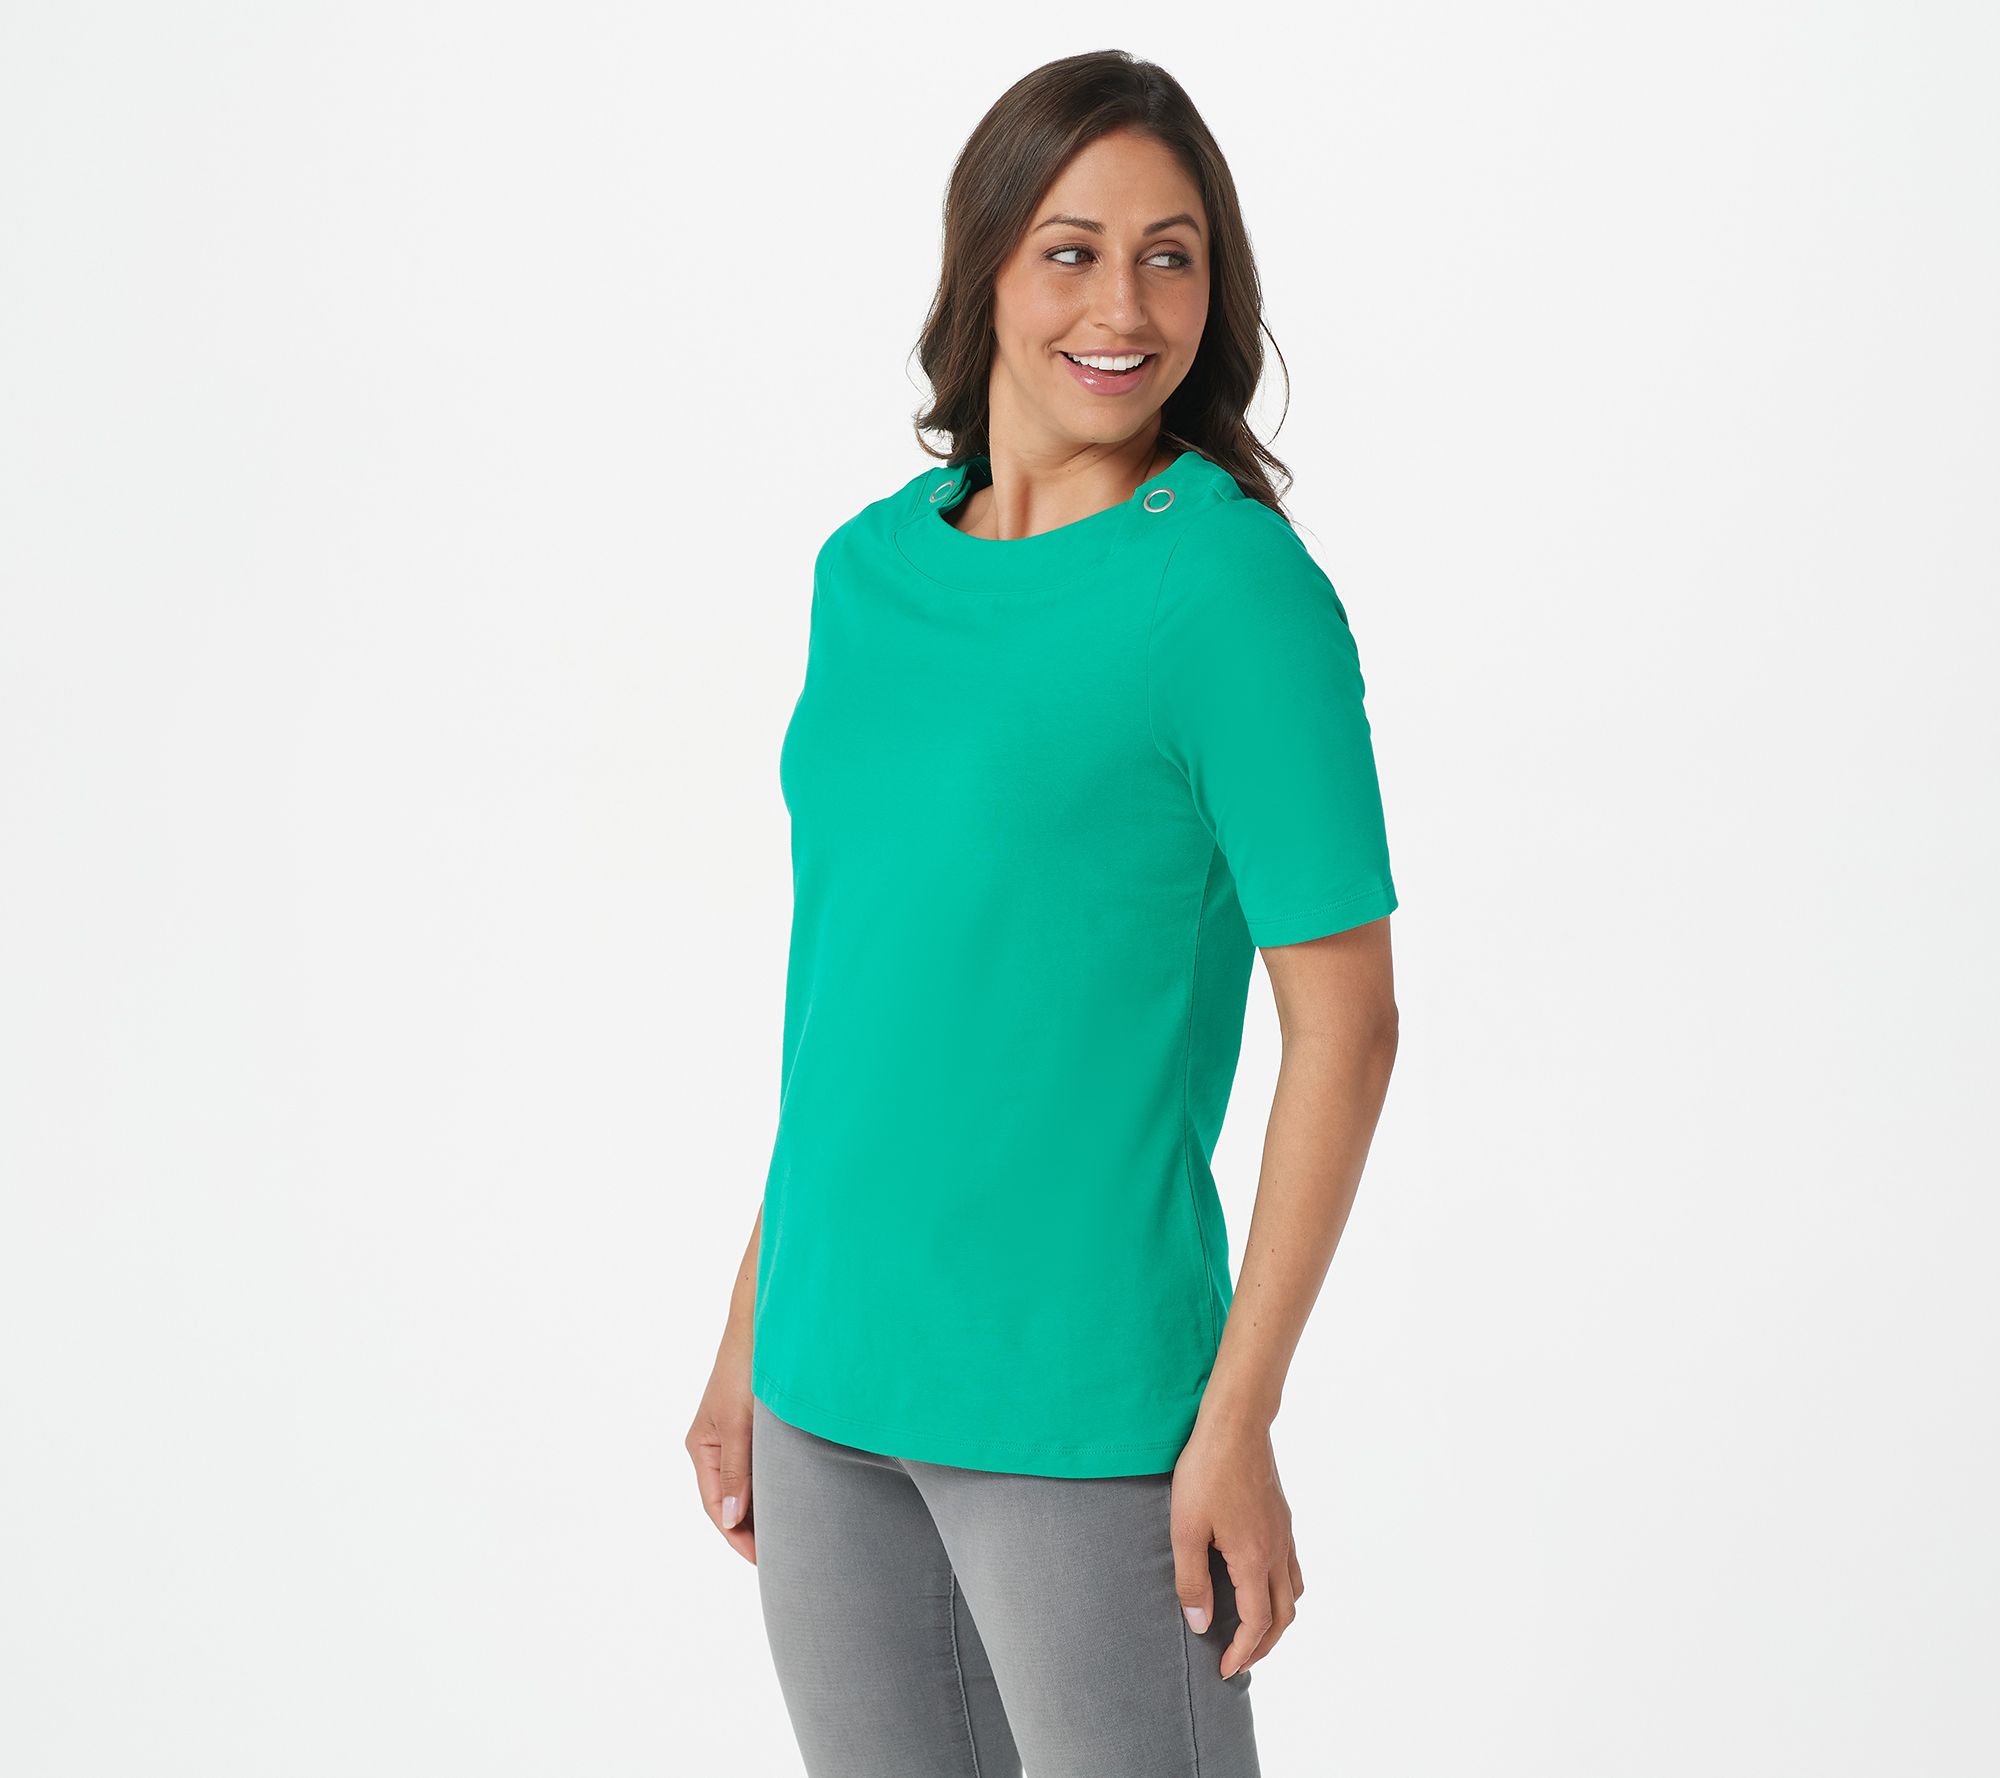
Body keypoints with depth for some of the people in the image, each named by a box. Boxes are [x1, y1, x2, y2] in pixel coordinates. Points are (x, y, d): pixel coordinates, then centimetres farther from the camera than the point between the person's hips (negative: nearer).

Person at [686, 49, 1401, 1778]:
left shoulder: (1241, 589, -11)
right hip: (833, 1383, 6)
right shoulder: (871, 566, 7)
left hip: (1078, 1392, -6)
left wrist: (1239, 1421, -14)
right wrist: (752, 1334, 13)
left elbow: (1344, 1022, -11)